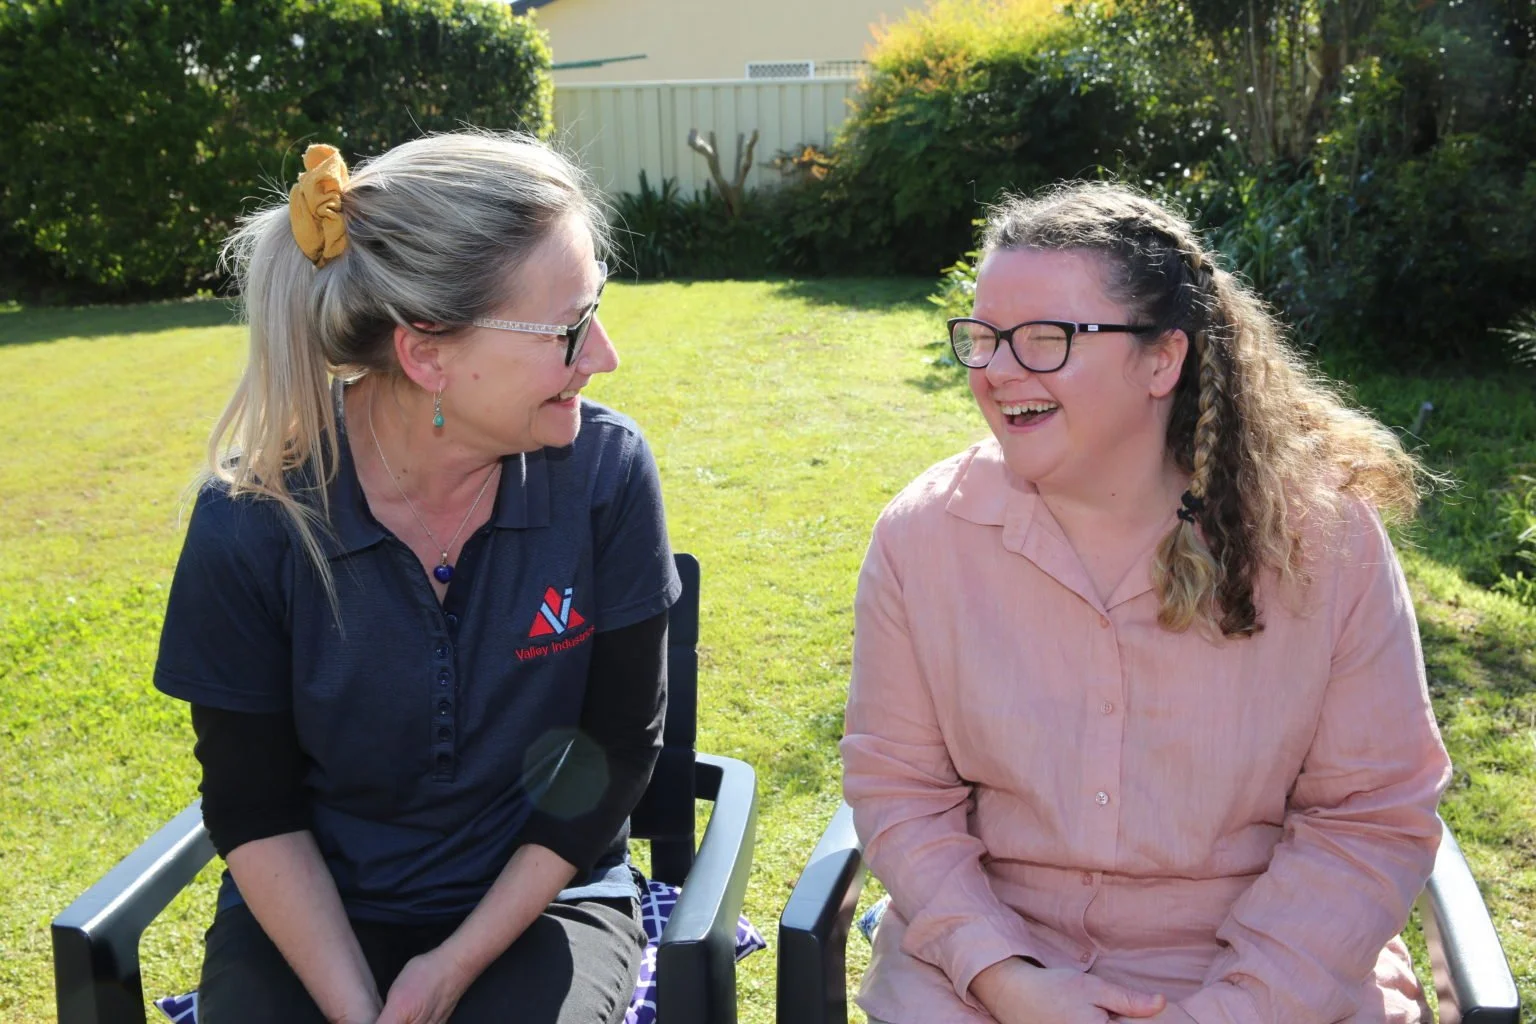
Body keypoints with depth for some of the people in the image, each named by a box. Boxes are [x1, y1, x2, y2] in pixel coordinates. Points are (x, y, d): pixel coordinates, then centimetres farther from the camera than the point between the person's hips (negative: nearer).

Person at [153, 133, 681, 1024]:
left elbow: (622, 745, -8)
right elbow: (254, 809, -5)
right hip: (314, 911, 1)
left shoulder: (607, 469, -16)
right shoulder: (252, 519, -15)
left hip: (540, 900, 0)